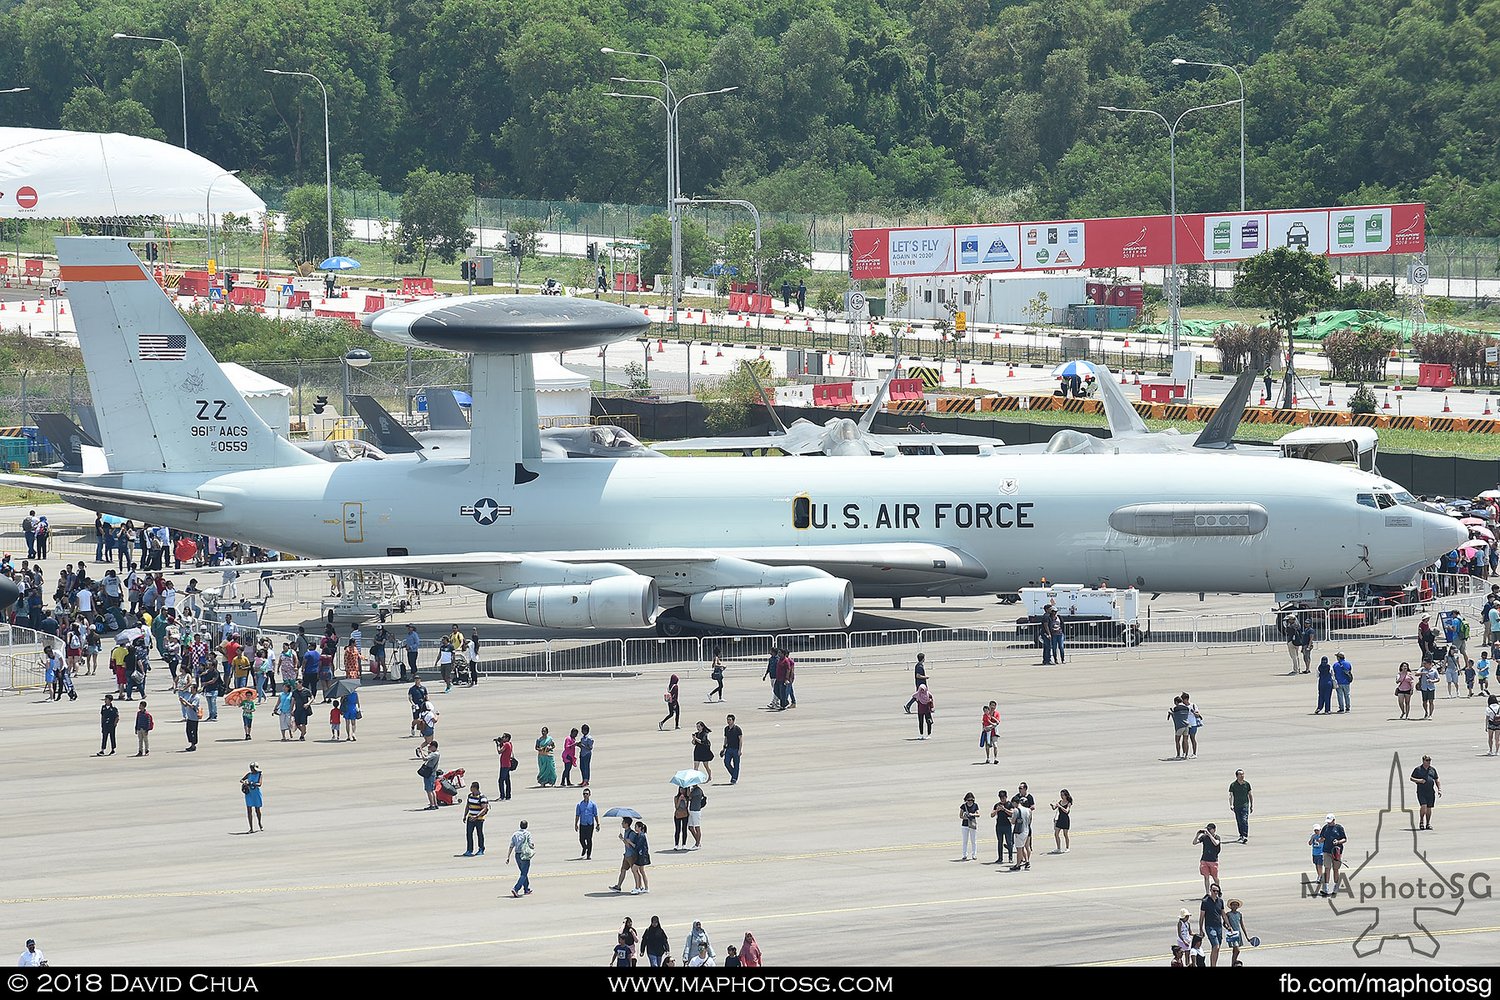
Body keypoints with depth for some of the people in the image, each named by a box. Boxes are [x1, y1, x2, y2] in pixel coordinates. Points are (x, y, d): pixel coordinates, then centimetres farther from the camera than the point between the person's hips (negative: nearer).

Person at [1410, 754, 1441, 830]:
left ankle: (1428, 823, 17)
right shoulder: (1417, 769, 3)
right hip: (1421, 792, -3)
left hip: (1431, 792, 3)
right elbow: (1411, 778, 5)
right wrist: (1418, 780, -13)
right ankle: (1421, 821, 3)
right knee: (1423, 806, -16)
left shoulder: (1433, 770, 13)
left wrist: (1439, 789, 7)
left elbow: (1437, 781, 18)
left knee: (1429, 808, 6)